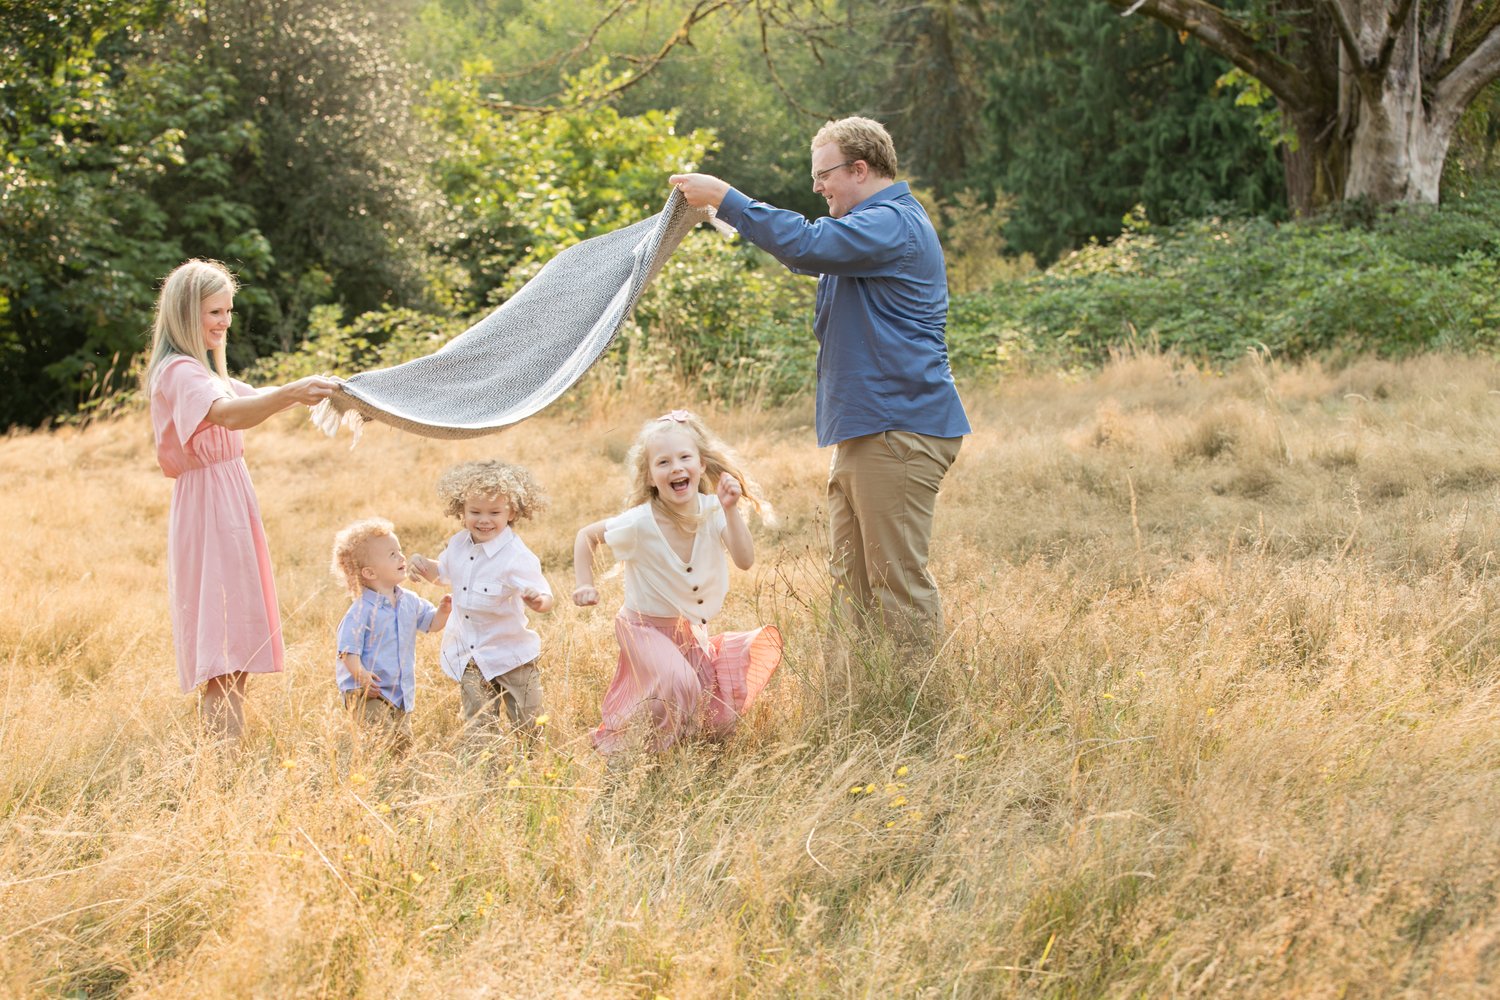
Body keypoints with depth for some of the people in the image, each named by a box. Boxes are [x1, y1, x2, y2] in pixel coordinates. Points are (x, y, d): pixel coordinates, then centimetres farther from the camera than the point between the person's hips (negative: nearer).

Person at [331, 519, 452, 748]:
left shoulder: (409, 602, 6)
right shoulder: (362, 610, -16)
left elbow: (432, 623, 18)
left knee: (404, 742, 11)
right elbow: (348, 650, -18)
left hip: (401, 692, 7)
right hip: (368, 692, -7)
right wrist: (360, 673, -34)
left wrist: (443, 611, -3)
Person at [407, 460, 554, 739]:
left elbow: (545, 599, -28)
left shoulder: (516, 557, -24)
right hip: (470, 656, 5)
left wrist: (539, 600, -52)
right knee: (477, 726, 7)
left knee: (528, 726, 7)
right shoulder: (459, 545, -4)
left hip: (509, 653, -4)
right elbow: (442, 573, 18)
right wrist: (424, 567, -3)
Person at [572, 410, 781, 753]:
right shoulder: (640, 523, -25)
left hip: (692, 630, 5)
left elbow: (745, 560, -25)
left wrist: (730, 510, -32)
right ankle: (618, 737, -9)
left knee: (720, 720, 6)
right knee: (678, 685, -33)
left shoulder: (712, 509, -14)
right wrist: (585, 585, -18)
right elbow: (586, 536, -9)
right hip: (646, 628, -5)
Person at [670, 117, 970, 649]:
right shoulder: (877, 222, 23)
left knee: (898, 580, -8)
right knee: (851, 580, 11)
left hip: (898, 431, -11)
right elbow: (809, 252, 33)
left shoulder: (893, 224, -13)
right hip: (863, 431, 11)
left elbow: (806, 245, -25)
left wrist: (726, 198, -17)